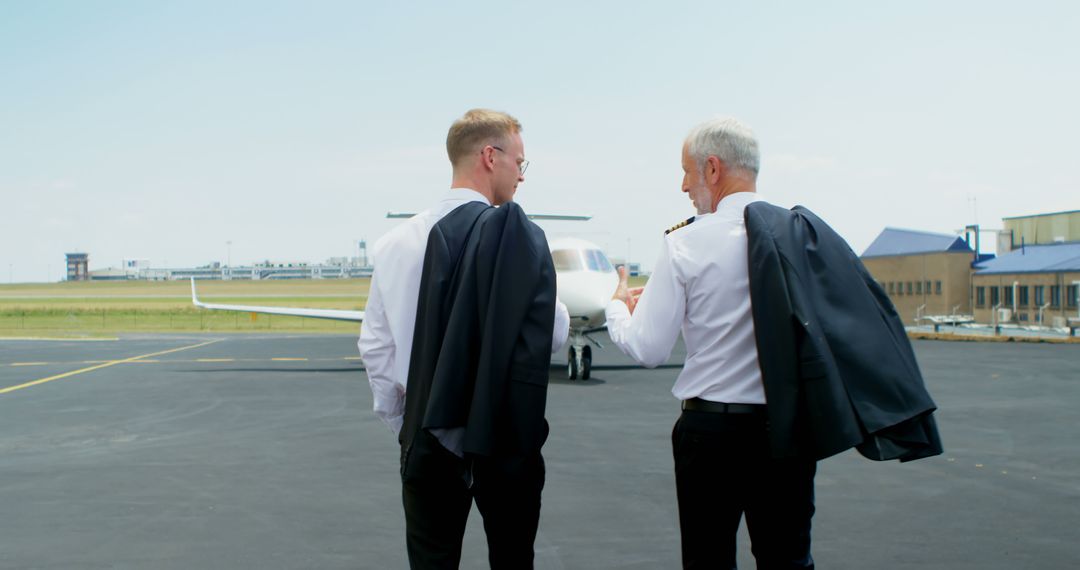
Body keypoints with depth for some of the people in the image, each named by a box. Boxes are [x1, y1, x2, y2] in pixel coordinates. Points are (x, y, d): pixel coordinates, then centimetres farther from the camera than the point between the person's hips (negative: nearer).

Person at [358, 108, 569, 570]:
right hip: (508, 435, -3)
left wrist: (401, 422, 14)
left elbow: (375, 344, 3)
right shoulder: (520, 236, -13)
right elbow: (552, 335, -11)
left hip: (428, 438, 3)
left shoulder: (397, 242, -1)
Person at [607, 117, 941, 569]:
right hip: (789, 429, 4)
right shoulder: (807, 232, 1)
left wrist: (618, 307, 9)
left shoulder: (685, 245, -10)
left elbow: (648, 349, -9)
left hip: (712, 430, -3)